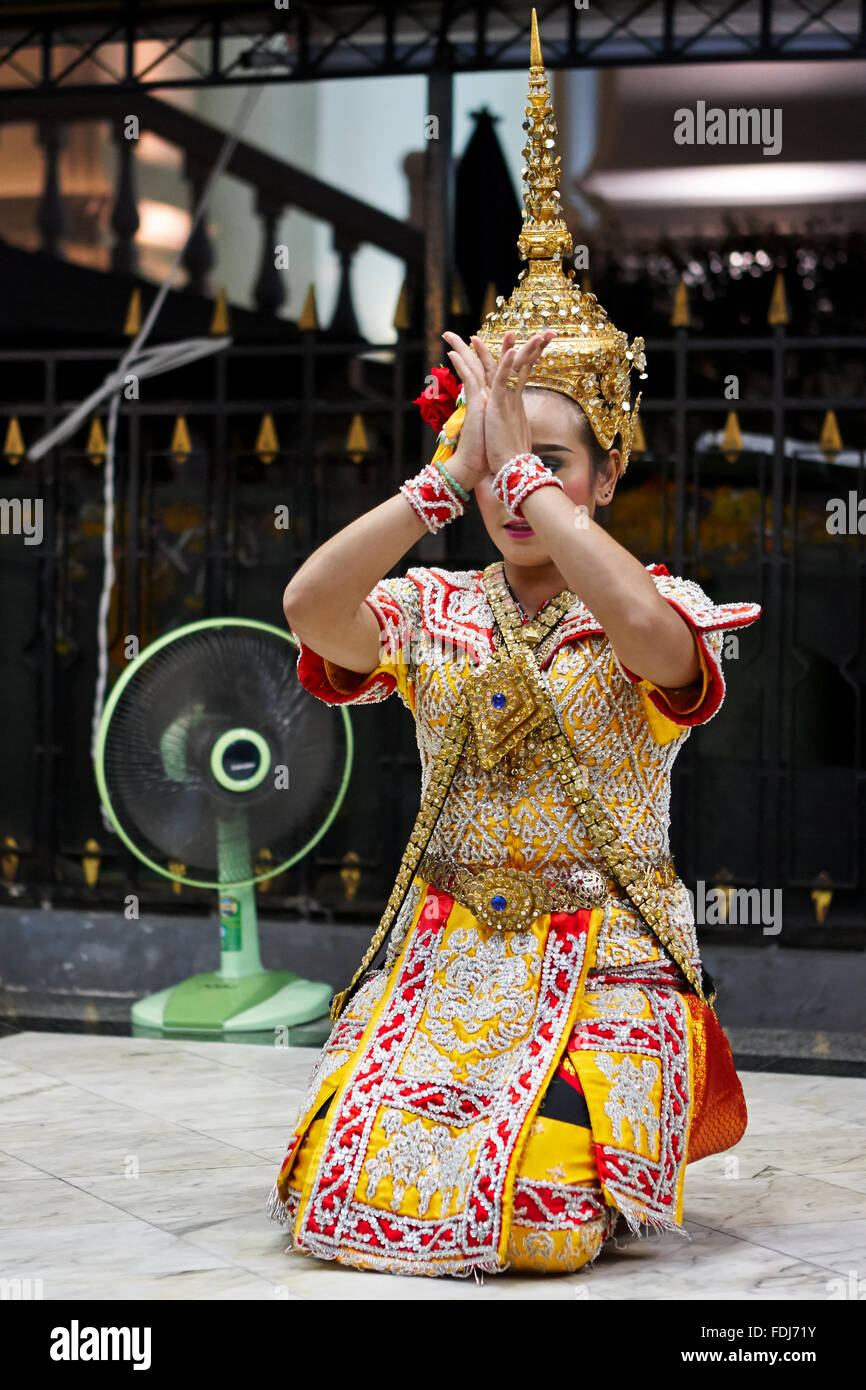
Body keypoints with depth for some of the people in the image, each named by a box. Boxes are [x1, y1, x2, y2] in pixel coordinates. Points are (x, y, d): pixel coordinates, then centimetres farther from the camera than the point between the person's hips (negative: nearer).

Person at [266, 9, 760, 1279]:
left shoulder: (661, 607, -2)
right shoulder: (434, 611, 7)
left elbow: (648, 631, -29)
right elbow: (308, 606, -15)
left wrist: (519, 461, -24)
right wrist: (450, 473, -22)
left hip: (605, 964, -3)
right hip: (443, 956, 3)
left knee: (543, 1210, -23)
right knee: (343, 1188, -17)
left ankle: (598, 1131, 12)